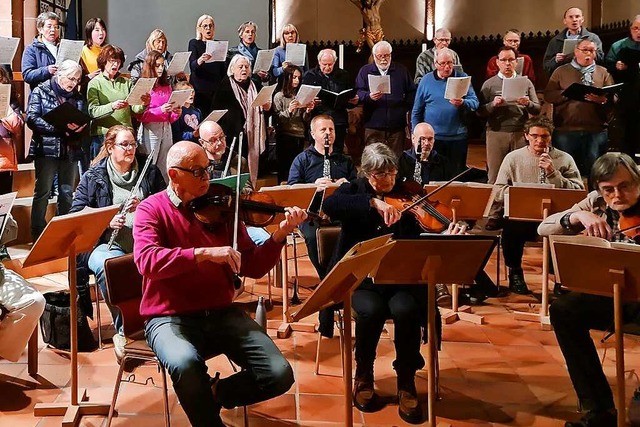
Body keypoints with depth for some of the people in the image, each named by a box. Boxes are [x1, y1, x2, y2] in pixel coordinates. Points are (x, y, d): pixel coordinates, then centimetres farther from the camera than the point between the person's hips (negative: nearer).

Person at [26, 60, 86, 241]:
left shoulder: (77, 97, 13)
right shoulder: (41, 91, 1)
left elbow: (84, 122, 11)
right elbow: (32, 119, -11)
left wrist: (78, 128, -14)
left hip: (70, 151, 4)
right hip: (46, 149, -4)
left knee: (67, 193, 7)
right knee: (42, 192, -1)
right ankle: (38, 234, 5)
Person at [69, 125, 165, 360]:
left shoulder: (150, 171, 16)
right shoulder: (93, 176, 11)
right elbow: (76, 213, 7)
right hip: (108, 244, -1)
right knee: (108, 267, -37)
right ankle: (123, 331, -22)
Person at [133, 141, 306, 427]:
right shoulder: (151, 209, -2)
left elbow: (252, 267, 5)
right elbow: (146, 261, -22)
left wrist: (279, 235, -11)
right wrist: (204, 252, -30)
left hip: (221, 313, 3)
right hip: (170, 317, -3)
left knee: (279, 376, -14)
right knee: (186, 364, -37)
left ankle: (213, 394, 12)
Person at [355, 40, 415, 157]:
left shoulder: (401, 70, 14)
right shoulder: (365, 71, 10)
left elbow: (411, 92, 14)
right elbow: (358, 92, 0)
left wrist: (407, 108, 1)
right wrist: (369, 96, -20)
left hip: (397, 126, 1)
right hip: (373, 125, -1)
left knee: (397, 158, 1)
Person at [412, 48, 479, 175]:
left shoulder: (463, 78, 3)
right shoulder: (426, 80, 4)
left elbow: (475, 102, -2)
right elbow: (416, 111, 7)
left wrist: (463, 103, -24)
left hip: (457, 137, 0)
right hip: (432, 137, 0)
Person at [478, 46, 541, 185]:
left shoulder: (526, 82, 12)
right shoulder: (489, 84, 7)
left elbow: (537, 110, 9)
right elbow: (480, 112, 2)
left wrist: (528, 104, -12)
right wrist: (493, 104, -16)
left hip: (520, 133, 1)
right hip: (496, 133, -1)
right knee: (495, 176, -1)